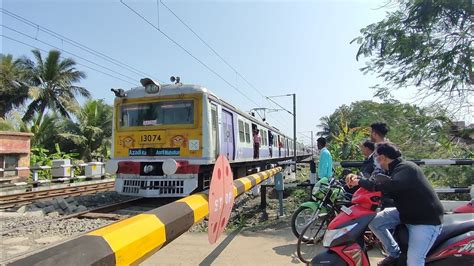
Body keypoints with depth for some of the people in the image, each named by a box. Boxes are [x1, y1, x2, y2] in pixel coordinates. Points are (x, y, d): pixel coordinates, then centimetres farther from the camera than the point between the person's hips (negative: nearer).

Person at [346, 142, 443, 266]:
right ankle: (395, 254, 15)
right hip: (407, 212, 9)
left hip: (426, 219, -9)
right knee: (374, 221, 0)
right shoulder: (395, 169, 7)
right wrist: (358, 178, -7)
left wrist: (361, 182, -35)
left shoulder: (406, 168, -23)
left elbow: (392, 186, -42)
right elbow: (380, 183, 8)